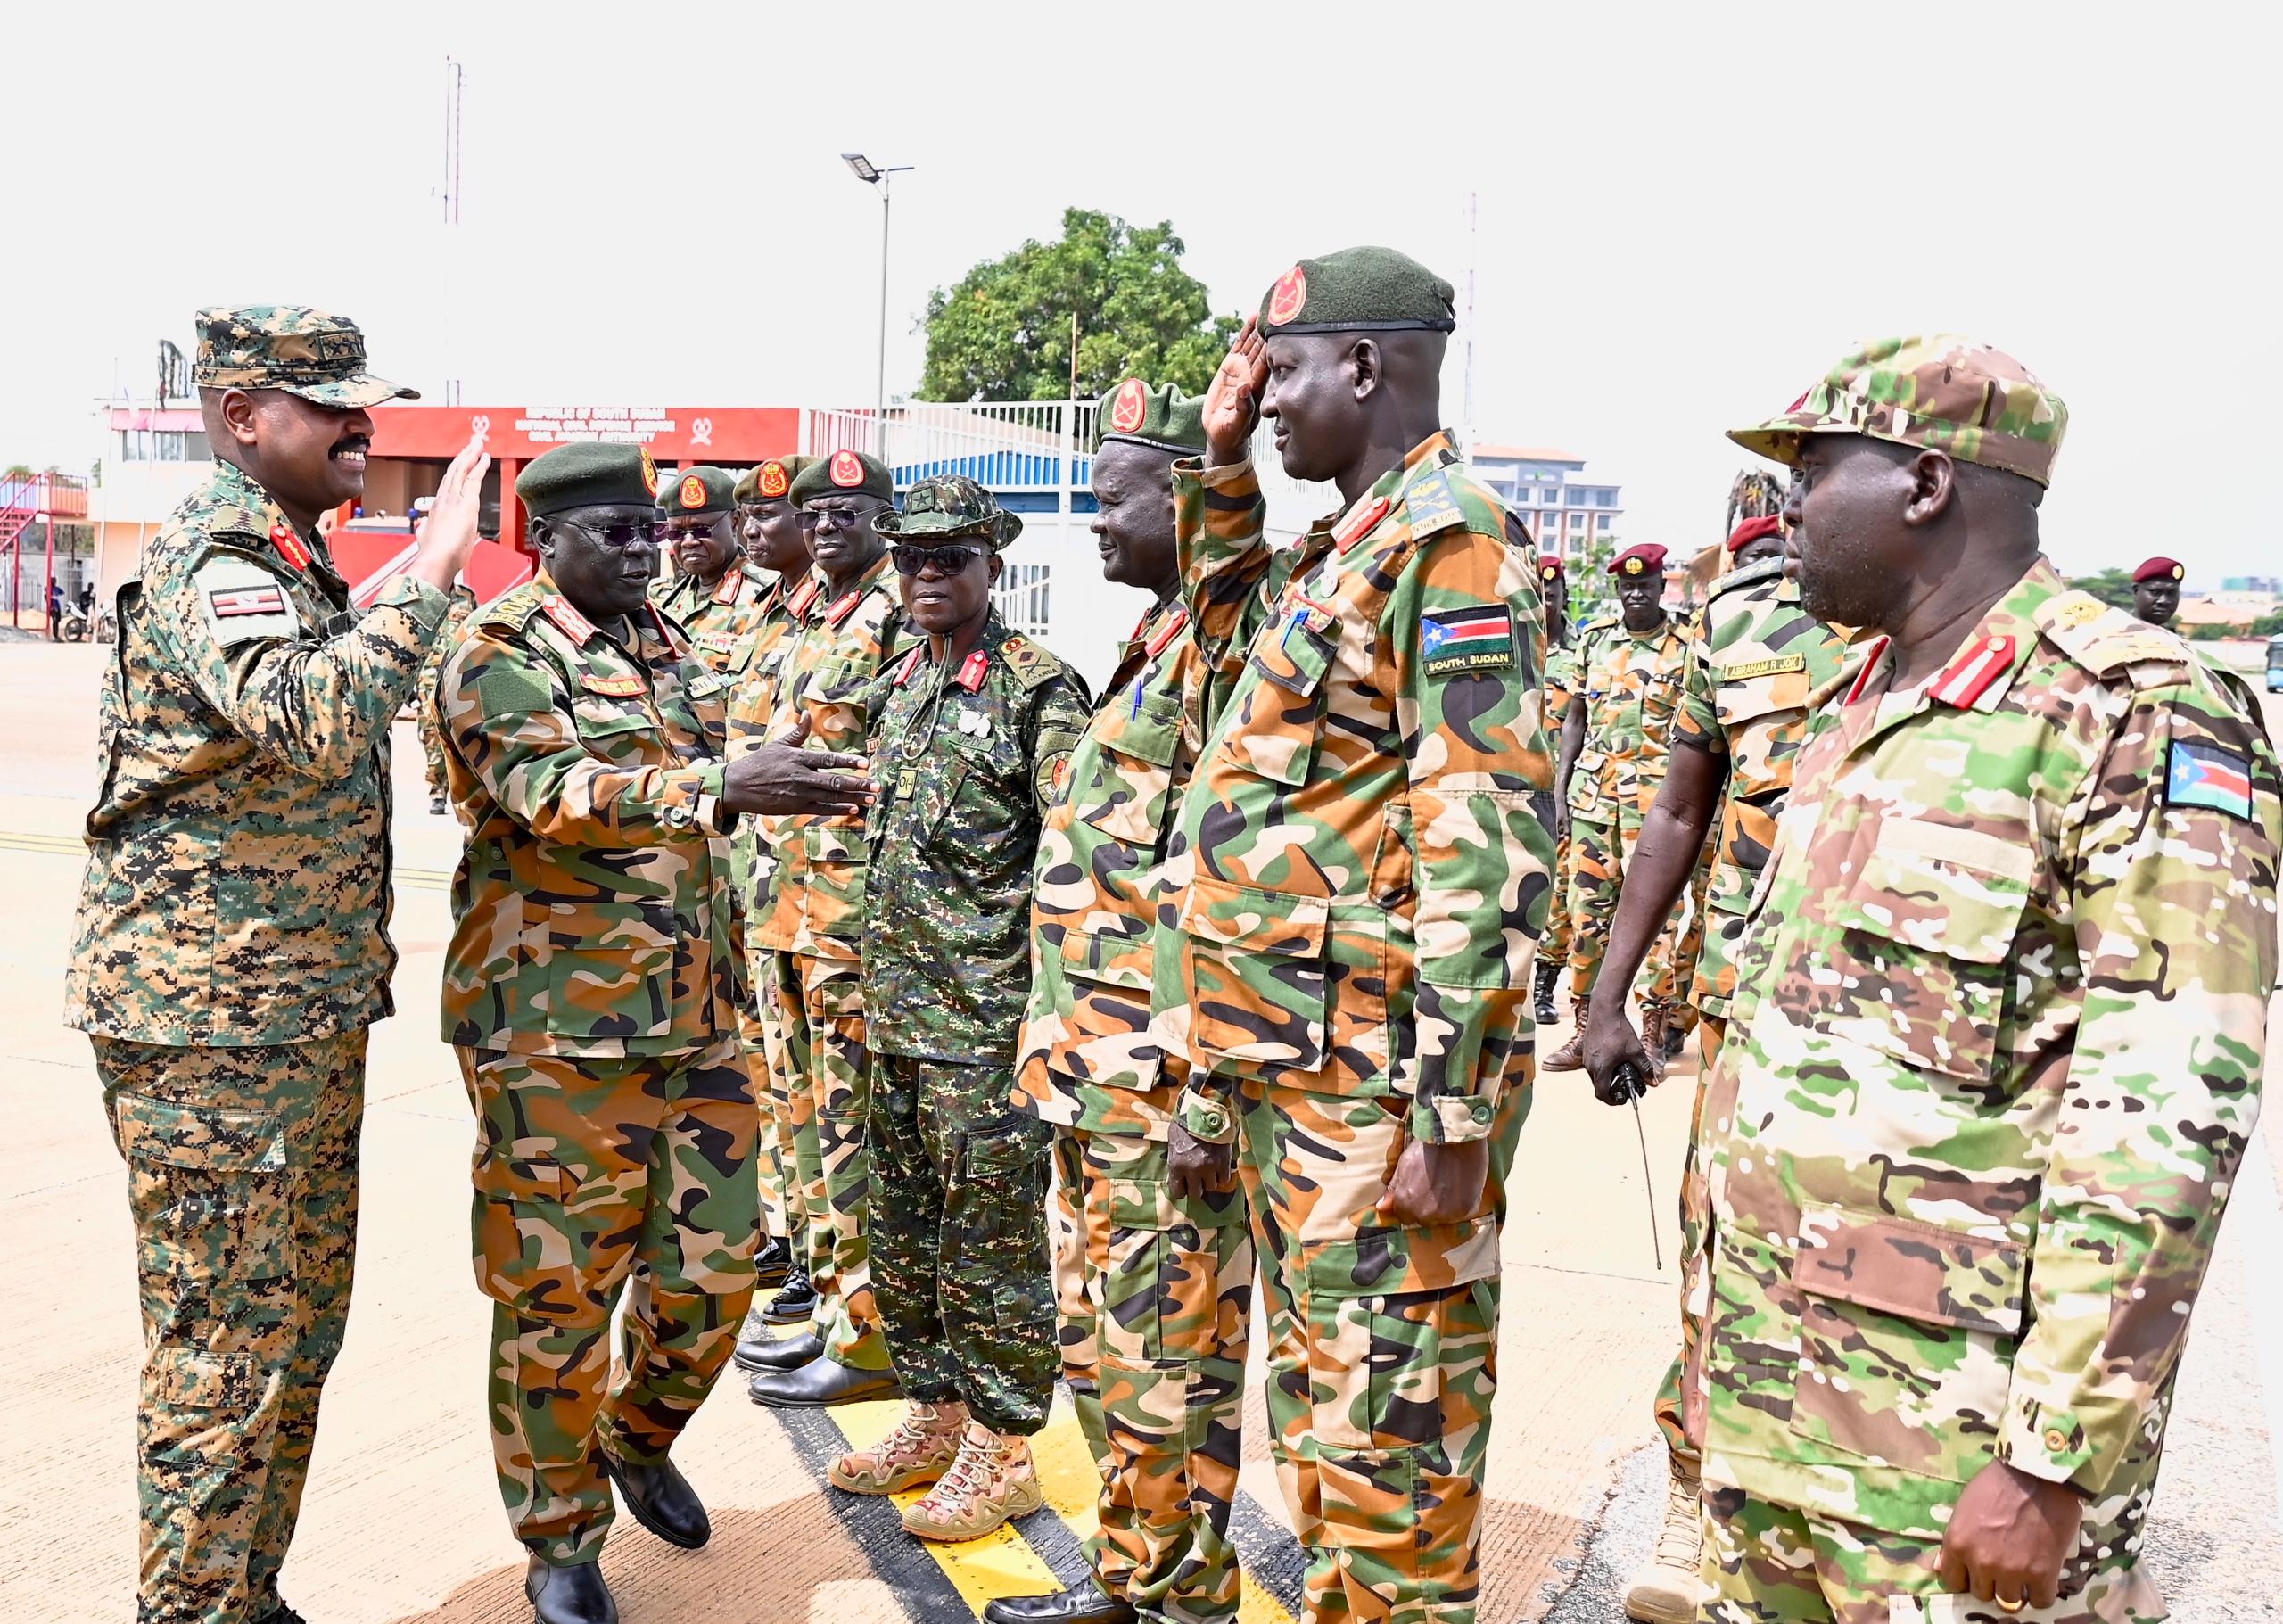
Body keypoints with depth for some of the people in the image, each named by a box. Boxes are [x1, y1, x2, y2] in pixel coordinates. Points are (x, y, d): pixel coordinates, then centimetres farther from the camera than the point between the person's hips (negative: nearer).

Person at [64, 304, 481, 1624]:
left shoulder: (292, 560, 16)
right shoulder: (215, 558, -15)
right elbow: (311, 717, -35)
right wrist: (431, 571, -30)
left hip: (308, 1014, 10)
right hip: (208, 1020, -10)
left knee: (302, 1322, 17)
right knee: (226, 1356, -1)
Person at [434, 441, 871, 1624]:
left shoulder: (668, 646, 15)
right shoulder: (500, 656, -8)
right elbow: (554, 795, -26)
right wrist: (725, 789, -38)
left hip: (694, 1022, 7)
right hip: (557, 1030, -6)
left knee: (715, 1268, 10)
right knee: (559, 1296, 4)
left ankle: (638, 1439, 37)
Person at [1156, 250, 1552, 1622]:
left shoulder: (1448, 538, -14)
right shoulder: (1342, 548, 14)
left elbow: (1492, 841, -21)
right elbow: (1240, 645, 35)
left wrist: (1452, 1108, -22)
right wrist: (1223, 472, 20)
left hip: (1376, 1079, -10)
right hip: (1290, 1064, 10)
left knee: (1387, 1421, 2)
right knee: (1315, 1396, 20)